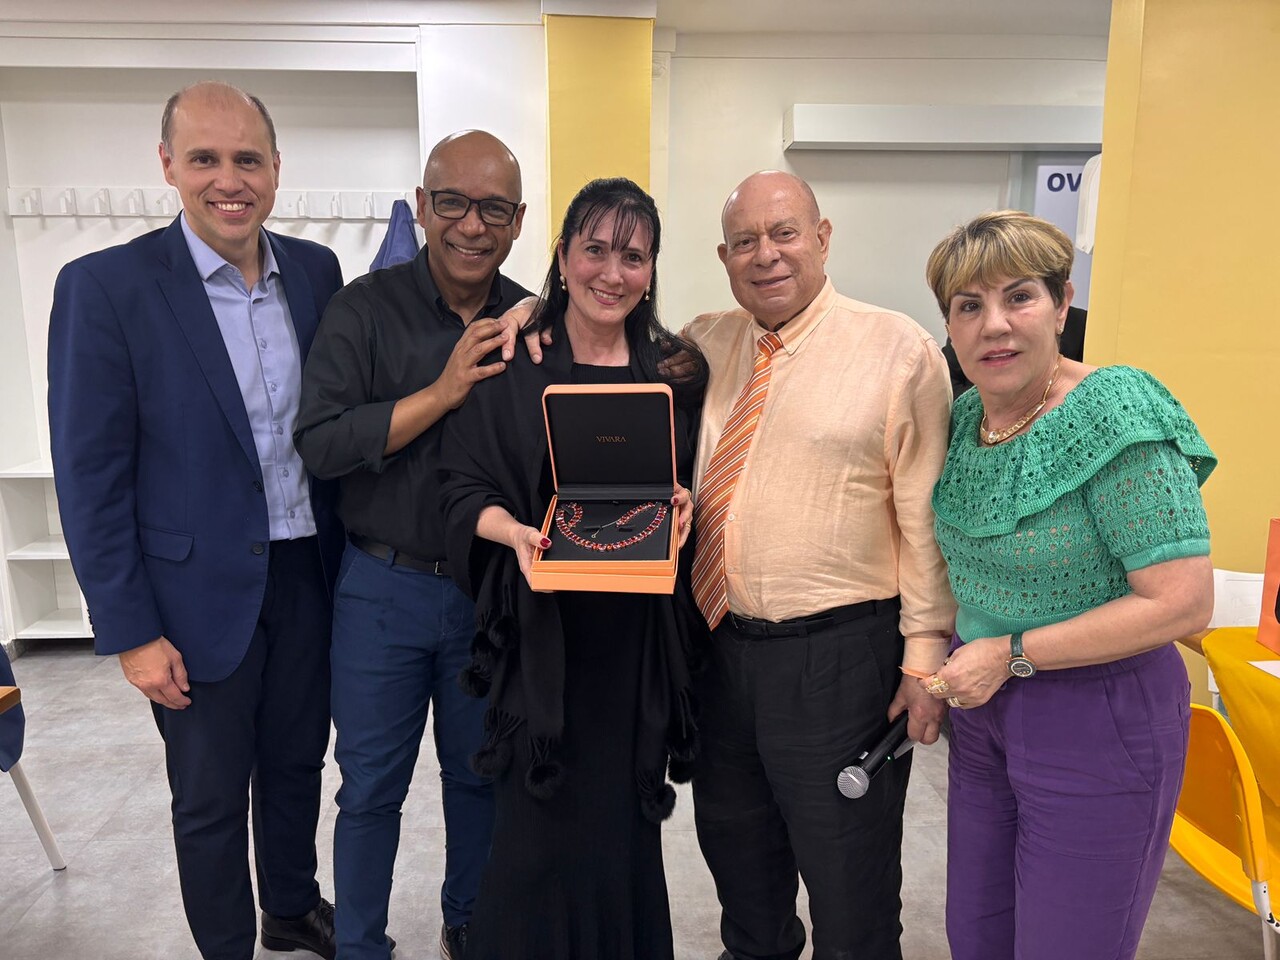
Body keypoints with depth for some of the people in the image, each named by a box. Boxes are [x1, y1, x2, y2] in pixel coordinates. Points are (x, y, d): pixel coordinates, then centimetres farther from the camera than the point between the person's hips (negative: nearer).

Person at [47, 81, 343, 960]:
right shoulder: (105, 287, -12)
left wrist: (351, 554, 5)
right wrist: (132, 632, -11)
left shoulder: (315, 270, 1)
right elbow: (90, 478, -11)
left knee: (297, 763, 22)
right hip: (200, 596, -4)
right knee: (210, 799, 14)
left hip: (310, 576, 5)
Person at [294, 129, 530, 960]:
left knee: (481, 776, 19)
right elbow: (321, 442, -16)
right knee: (371, 788, 12)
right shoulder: (367, 308, -7)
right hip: (385, 586, -2)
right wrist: (442, 393, -23)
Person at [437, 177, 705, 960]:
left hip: (639, 631, 2)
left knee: (626, 821, 13)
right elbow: (466, 490, -3)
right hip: (543, 624, -2)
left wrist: (685, 506, -10)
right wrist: (514, 532, -21)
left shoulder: (676, 370, 4)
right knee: (541, 824, 6)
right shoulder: (510, 365, -2)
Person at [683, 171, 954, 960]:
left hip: (839, 658, -5)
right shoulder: (702, 346, 6)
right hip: (720, 646, 5)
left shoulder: (898, 349, -7)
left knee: (849, 893, 12)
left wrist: (925, 653, -9)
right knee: (735, 849, 25)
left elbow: (928, 515, -8)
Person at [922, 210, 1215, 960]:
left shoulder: (1116, 415, -20)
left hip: (1097, 722, -6)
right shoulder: (966, 418, 2)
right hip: (984, 709, 7)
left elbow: (1183, 602, -23)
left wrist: (1012, 654, -19)